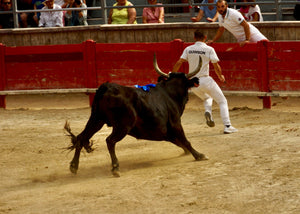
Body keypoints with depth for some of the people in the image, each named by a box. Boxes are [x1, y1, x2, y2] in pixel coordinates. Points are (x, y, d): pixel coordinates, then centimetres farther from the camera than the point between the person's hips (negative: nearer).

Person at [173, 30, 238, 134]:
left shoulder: (188, 49, 3)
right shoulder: (209, 49, -7)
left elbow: (178, 63, -2)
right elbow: (216, 66, -8)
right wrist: (221, 76, 10)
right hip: (205, 80, -4)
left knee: (207, 98, 31)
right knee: (222, 101, 7)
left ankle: (208, 111, -3)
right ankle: (227, 126, -7)